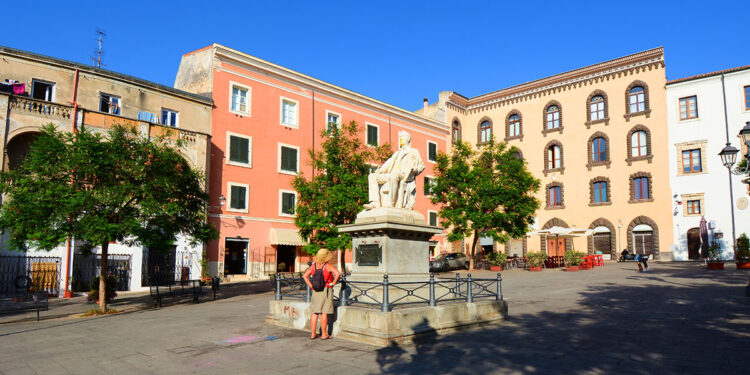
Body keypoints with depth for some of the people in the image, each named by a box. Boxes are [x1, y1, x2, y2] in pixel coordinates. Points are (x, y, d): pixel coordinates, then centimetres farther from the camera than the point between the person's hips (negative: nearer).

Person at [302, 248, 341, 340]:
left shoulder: (313, 266, 4)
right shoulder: (328, 266, -11)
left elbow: (305, 276, 2)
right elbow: (338, 274, -25)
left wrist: (311, 286, 2)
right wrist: (333, 283, -12)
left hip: (316, 292, 4)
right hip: (326, 291, -4)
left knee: (314, 313, 9)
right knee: (324, 313, 0)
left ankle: (313, 334, 13)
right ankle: (324, 334, 6)